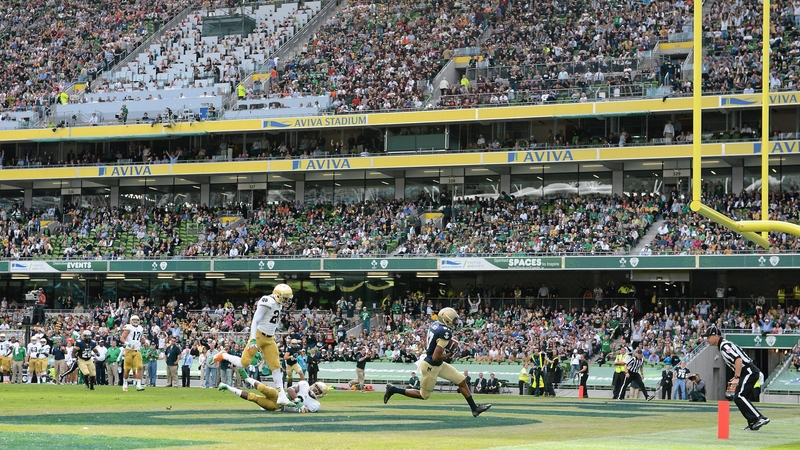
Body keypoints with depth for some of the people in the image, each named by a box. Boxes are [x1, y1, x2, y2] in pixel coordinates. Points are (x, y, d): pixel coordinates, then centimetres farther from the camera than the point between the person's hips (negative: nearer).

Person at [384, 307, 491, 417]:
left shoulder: (435, 325, -2)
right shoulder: (445, 333, -29)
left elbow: (426, 346, 13)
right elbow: (435, 357, -29)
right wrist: (450, 354, -13)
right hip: (431, 367, -9)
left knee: (462, 381, 9)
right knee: (423, 395, 11)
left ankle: (474, 408, 16)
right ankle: (393, 389, 19)